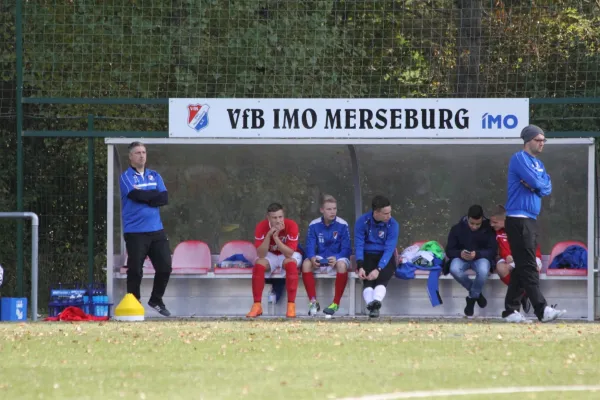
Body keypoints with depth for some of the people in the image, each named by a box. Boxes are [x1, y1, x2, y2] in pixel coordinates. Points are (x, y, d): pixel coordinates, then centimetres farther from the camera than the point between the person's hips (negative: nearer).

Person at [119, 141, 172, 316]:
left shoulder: (155, 176, 14)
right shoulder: (126, 177, -1)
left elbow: (164, 198, 1)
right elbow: (136, 195, -17)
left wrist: (144, 196, -9)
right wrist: (154, 195, -3)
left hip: (156, 230, 5)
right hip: (135, 232, -5)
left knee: (165, 267, 3)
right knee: (135, 270, -3)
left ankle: (156, 301, 21)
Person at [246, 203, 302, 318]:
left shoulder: (291, 225, -25)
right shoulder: (261, 226, -20)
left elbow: (289, 253, -30)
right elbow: (261, 254, -25)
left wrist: (276, 237, -40)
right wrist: (269, 235, -36)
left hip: (289, 256, -2)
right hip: (270, 256, 2)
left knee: (291, 263, -35)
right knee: (259, 265, -29)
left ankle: (291, 305, -32)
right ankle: (257, 305, -23)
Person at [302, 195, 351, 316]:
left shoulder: (342, 225, -9)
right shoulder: (314, 225, -3)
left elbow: (347, 249, -10)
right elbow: (310, 246, -5)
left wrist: (336, 258, -31)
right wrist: (312, 258, -29)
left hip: (338, 258, -2)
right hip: (320, 257, 2)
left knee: (342, 265, -37)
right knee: (306, 264, -29)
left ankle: (336, 303, -27)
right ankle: (313, 302, -23)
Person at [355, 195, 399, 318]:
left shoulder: (392, 224, -11)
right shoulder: (362, 221, -8)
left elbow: (389, 249, -17)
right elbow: (359, 245, -9)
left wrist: (378, 269, -31)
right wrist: (360, 267, -24)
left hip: (385, 258, -1)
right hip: (368, 256, 1)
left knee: (382, 278, -31)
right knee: (368, 280, -28)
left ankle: (376, 302, -56)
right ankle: (371, 306, -50)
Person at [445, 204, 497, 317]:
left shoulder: (488, 229, -5)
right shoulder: (457, 229, -1)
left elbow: (493, 251, -9)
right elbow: (449, 250, -1)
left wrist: (477, 254, -28)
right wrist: (460, 253, -25)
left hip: (481, 257, -1)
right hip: (461, 258, 2)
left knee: (483, 271, -39)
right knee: (454, 269, -36)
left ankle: (472, 298, -14)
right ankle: (477, 293, -13)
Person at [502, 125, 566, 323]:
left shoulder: (538, 163, 20)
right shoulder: (519, 158, -9)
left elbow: (547, 187, 9)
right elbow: (537, 182, -19)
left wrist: (536, 184, -9)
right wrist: (538, 183, 3)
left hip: (531, 220, 9)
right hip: (518, 219, -9)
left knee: (522, 268, 10)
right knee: (528, 267, -12)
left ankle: (511, 311, 13)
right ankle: (542, 310, -19)